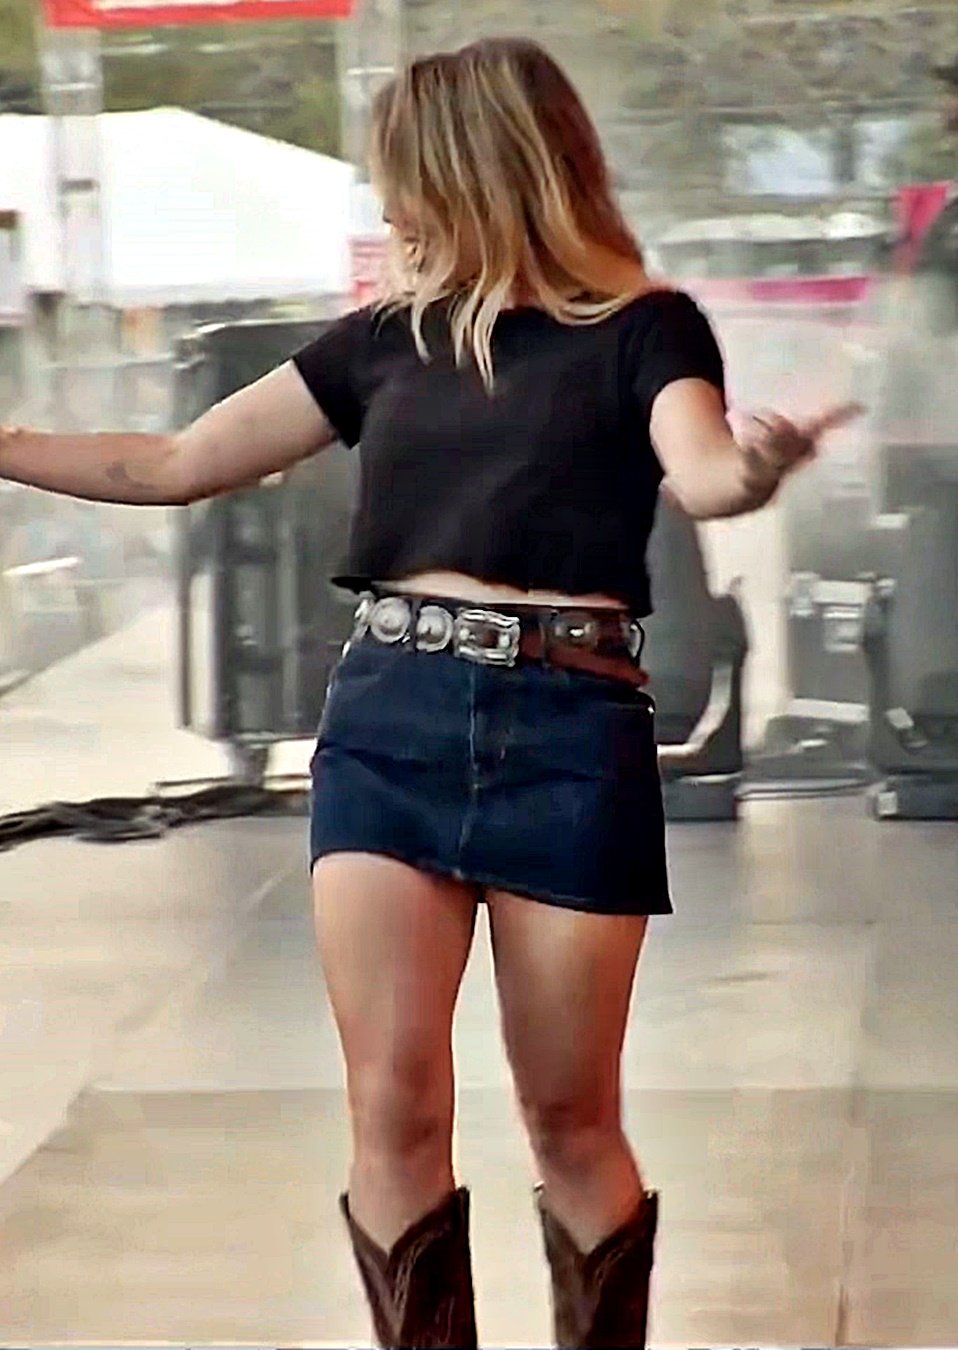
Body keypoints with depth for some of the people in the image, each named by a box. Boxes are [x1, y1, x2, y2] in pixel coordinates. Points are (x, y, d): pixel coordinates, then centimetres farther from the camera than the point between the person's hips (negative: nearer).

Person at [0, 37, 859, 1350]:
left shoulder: (642, 329, 0)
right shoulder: (388, 335, 12)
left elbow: (699, 477, -20)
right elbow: (176, 463, 16)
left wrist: (755, 467, -43)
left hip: (569, 731, -3)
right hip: (387, 722, 4)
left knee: (571, 1118, 4)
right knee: (395, 1109, -2)